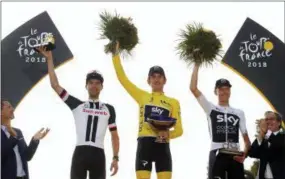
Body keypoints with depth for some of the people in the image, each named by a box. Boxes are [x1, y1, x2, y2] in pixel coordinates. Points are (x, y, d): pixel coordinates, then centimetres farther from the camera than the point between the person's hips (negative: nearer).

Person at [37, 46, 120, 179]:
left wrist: (115, 158, 3)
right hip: (80, 153, -1)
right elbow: (55, 85, 7)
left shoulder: (109, 109, 16)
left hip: (98, 154, 1)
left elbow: (114, 136, 15)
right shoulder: (77, 105, 12)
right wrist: (49, 59, 3)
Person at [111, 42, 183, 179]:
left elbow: (179, 129, 8)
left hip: (162, 145, 0)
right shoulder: (142, 96, 16)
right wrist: (116, 53, 9)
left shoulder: (173, 102, 14)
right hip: (144, 144, 0)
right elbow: (122, 77, 12)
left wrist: (168, 134, -14)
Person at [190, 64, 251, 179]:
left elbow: (246, 138, 14)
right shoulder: (211, 109, 9)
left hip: (235, 156, 3)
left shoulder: (239, 113, 16)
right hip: (217, 155, -3)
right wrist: (197, 65, -1)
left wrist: (244, 154, -6)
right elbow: (193, 88, -1)